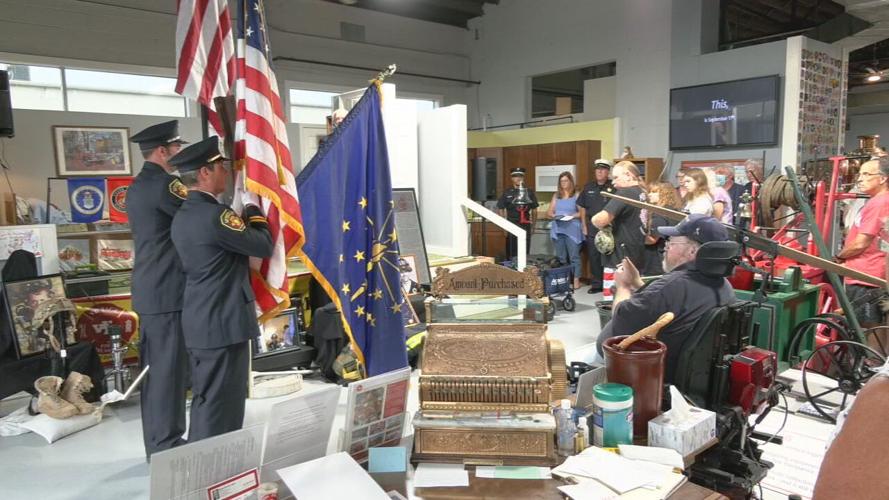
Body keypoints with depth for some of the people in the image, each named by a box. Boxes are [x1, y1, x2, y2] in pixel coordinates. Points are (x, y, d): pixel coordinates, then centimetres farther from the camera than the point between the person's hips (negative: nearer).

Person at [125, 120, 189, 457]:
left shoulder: (138, 185, 16)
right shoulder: (164, 183, -15)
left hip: (150, 292, 10)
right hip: (168, 294, -10)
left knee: (155, 371, 15)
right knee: (169, 372, -2)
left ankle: (156, 444, 26)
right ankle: (167, 447, 8)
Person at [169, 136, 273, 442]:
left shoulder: (182, 217, 11)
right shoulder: (215, 214, -20)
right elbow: (264, 246, -12)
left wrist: (245, 212, 14)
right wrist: (253, 208, 2)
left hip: (199, 322, 10)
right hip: (223, 323, -10)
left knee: (205, 400, 20)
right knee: (221, 405, 1)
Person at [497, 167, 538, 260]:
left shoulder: (529, 192, 6)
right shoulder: (507, 193, 2)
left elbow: (534, 210, 12)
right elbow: (500, 209, 3)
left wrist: (533, 225, 10)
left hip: (526, 225, 2)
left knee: (525, 250, 3)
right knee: (512, 252, -1)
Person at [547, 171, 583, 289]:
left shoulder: (577, 195, 0)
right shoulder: (556, 195, 14)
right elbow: (549, 211, 14)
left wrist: (572, 216, -19)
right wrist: (554, 215, -7)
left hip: (572, 230, -4)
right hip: (558, 229, 4)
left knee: (574, 256, -4)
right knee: (560, 256, 8)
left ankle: (576, 280, 1)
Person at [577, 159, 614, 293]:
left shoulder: (613, 187, -6)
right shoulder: (588, 187, 9)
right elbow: (582, 207, 14)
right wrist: (584, 225, 10)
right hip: (592, 227, 5)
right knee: (593, 256, 9)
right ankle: (596, 284, 20)